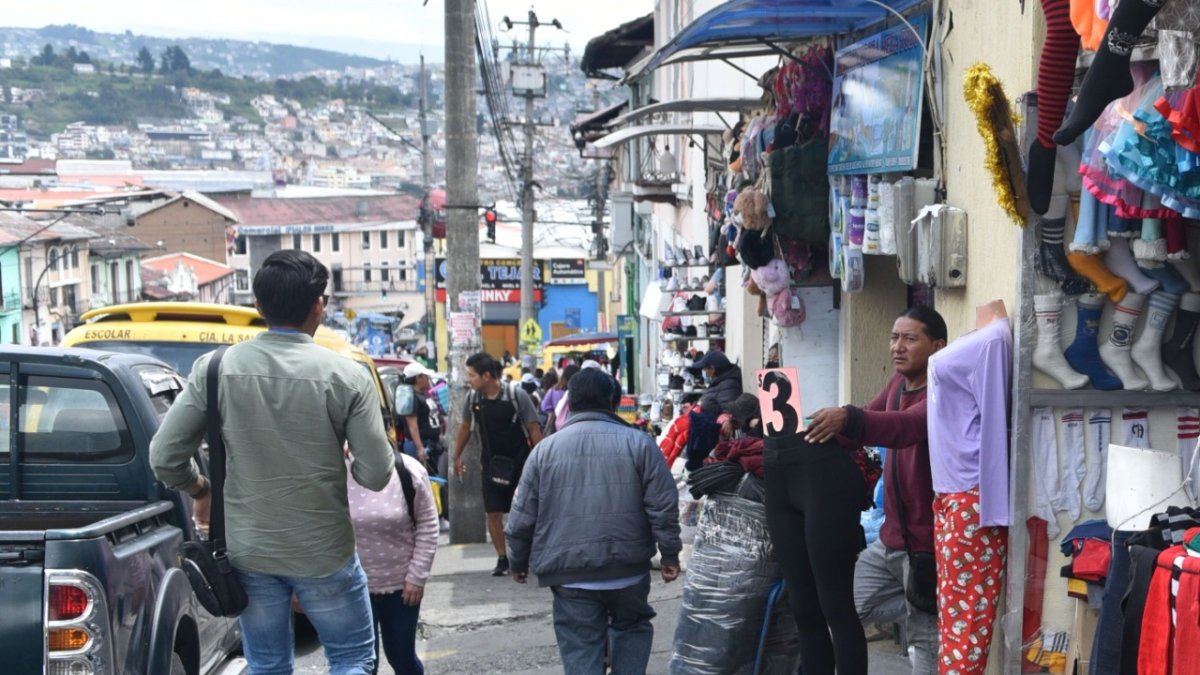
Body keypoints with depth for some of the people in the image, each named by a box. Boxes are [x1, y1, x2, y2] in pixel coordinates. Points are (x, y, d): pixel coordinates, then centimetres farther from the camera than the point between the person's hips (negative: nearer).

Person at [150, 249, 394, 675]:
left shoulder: (215, 369, -8)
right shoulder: (347, 376, -14)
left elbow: (164, 457, -6)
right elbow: (376, 475, -13)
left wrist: (200, 491, 13)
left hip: (248, 549, 3)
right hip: (323, 551, -2)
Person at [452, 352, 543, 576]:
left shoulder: (517, 395, -16)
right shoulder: (473, 398, -3)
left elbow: (533, 428, -11)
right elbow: (465, 427, 12)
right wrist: (457, 457, 16)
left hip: (519, 462, -3)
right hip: (492, 463, 4)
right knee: (493, 513, 1)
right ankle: (502, 559, 12)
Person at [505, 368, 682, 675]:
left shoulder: (545, 449, 2)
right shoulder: (638, 443, -2)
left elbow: (523, 517, 5)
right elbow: (663, 506, -4)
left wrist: (519, 562, 19)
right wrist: (670, 554, 6)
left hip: (571, 574, 0)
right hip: (628, 569, 0)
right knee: (632, 628, 25)